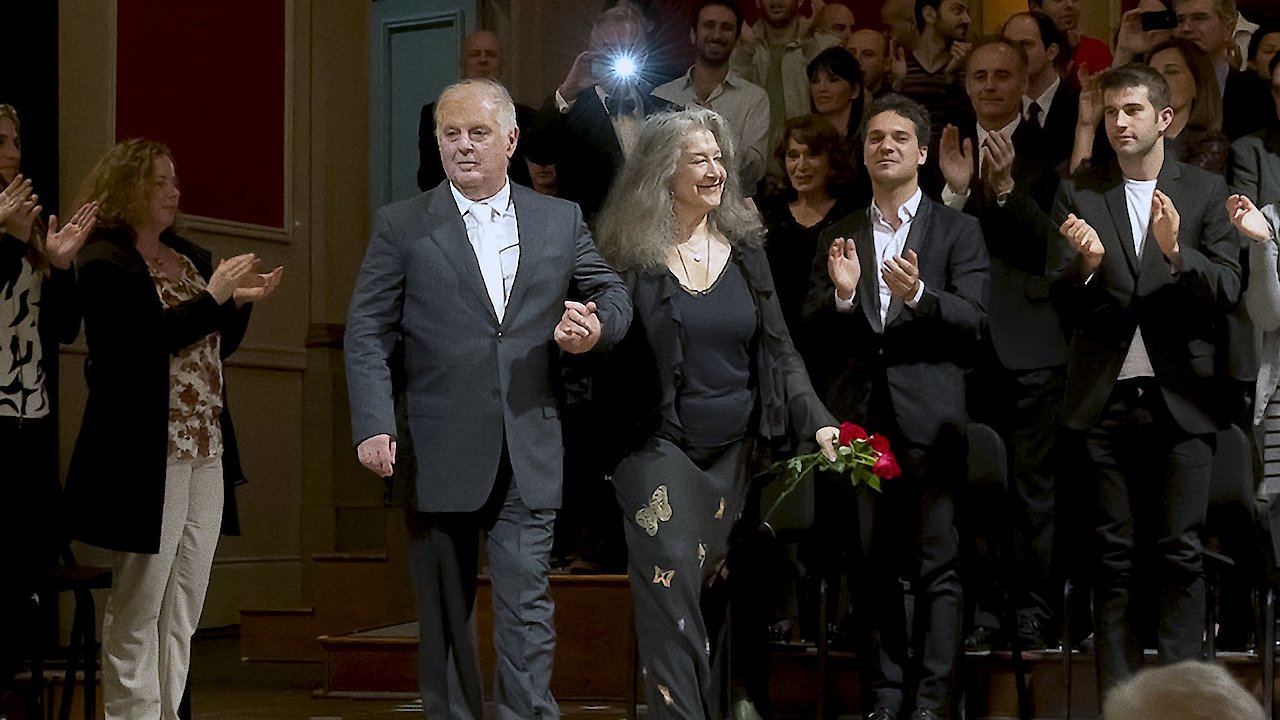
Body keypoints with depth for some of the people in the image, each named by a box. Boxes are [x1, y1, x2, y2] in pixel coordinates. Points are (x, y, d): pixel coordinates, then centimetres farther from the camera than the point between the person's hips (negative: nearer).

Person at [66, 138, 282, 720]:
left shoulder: (193, 259, 15)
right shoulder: (105, 263, -7)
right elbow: (149, 337, -20)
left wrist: (242, 301, 5)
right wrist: (213, 296, -16)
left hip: (207, 455, 8)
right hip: (147, 459, -7)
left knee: (183, 607, 9)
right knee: (138, 607, -1)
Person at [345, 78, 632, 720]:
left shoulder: (561, 220, 10)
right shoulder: (401, 226, 3)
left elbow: (611, 291, 19)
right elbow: (367, 334, 0)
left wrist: (599, 324, -6)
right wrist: (373, 426, -12)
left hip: (528, 457, 1)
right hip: (439, 459, 0)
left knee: (527, 609, -6)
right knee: (445, 613, 9)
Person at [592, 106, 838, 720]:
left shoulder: (743, 248, 7)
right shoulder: (631, 252, -3)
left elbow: (778, 348, 7)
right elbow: (609, 352, -2)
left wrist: (816, 421, -5)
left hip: (731, 449, 4)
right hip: (659, 444, -4)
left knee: (711, 591, 9)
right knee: (671, 583, -15)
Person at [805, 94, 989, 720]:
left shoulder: (958, 230, 7)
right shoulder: (838, 236, 15)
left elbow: (974, 318, -5)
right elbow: (810, 328, 8)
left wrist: (918, 295, -22)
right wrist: (841, 294, -12)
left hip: (929, 416, -3)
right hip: (857, 418, 3)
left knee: (936, 567, -5)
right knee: (871, 568, 5)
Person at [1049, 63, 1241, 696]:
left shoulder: (1206, 193, 6)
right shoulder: (1077, 193, 8)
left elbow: (1226, 292, -3)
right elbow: (1062, 301, 2)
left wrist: (1177, 252, -20)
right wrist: (1085, 264, -19)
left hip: (1179, 399, -1)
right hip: (1104, 400, 1)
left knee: (1178, 554, -3)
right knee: (1114, 558, 3)